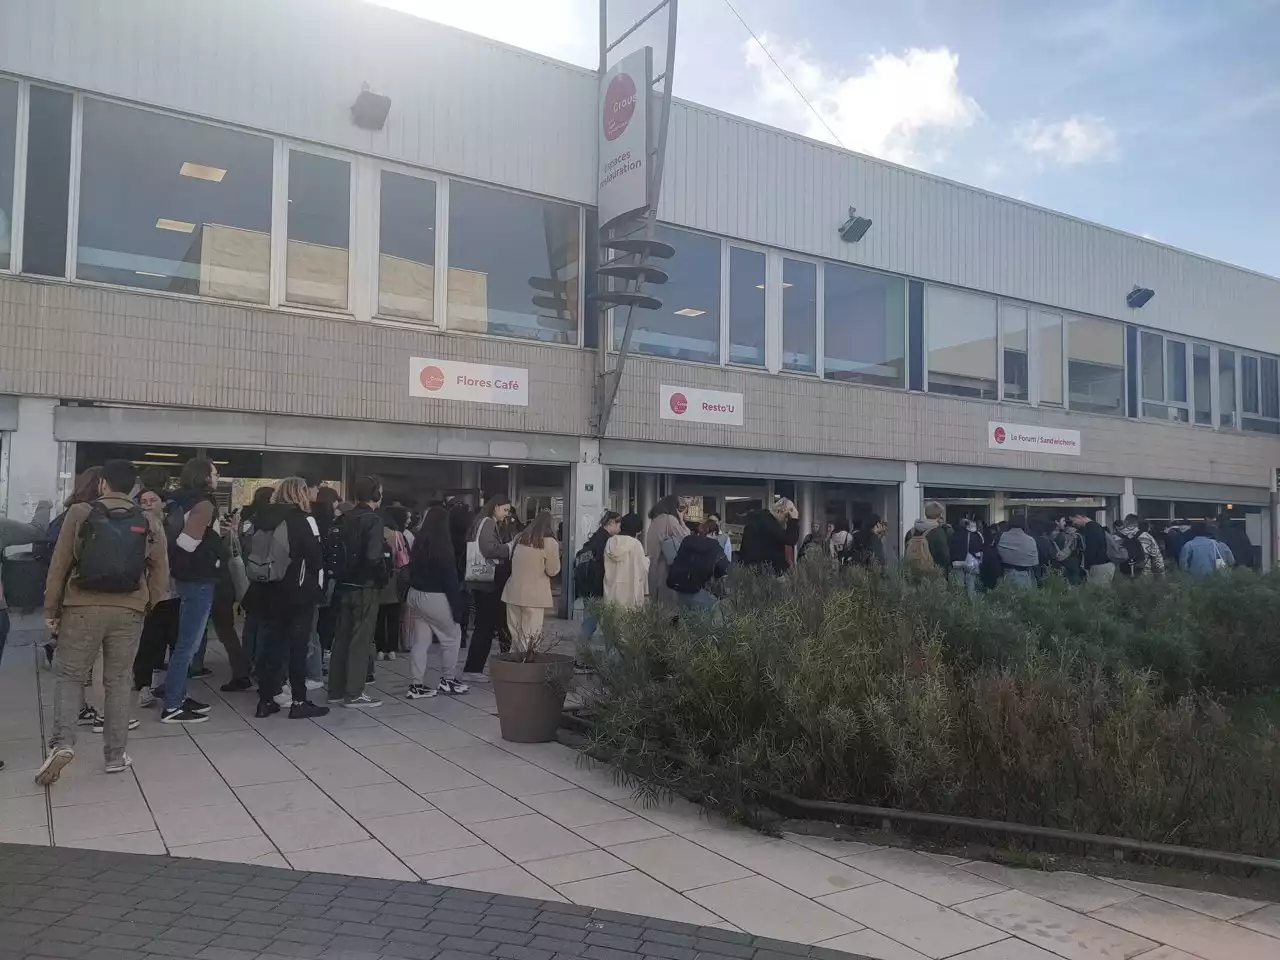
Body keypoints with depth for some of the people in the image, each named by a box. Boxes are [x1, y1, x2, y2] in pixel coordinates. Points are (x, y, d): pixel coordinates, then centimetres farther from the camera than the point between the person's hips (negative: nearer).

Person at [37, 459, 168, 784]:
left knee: (69, 675, 12)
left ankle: (62, 743, -7)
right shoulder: (149, 524, 4)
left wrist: (51, 609, 6)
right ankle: (116, 756, 14)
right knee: (117, 681, 11)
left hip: (82, 608, -2)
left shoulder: (80, 513, -2)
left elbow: (59, 565, -1)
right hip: (129, 612, 2)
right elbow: (160, 577, 4)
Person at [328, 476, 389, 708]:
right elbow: (373, 556, -24)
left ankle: (336, 689, 21)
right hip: (365, 587, -8)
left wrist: (341, 575, 13)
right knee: (361, 640, 0)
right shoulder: (372, 519, -14)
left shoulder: (345, 519, 10)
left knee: (342, 638, 13)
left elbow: (336, 550, 11)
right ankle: (354, 693, 3)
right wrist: (384, 576, -10)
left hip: (344, 586, 8)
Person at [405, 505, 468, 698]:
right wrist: (456, 604, -12)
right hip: (435, 597, -7)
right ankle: (448, 680, 16)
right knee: (452, 636, 11)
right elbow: (450, 577, -15)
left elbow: (412, 569, 11)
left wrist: (407, 597, 17)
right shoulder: (442, 546, -15)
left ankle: (416, 685, 9)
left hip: (415, 594, 7)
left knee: (419, 641, 9)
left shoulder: (418, 542, 5)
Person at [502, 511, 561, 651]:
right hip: (535, 595, -5)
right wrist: (556, 557, 12)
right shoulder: (550, 542, -8)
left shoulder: (519, 538, 8)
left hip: (513, 592, 5)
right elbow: (552, 571, -3)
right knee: (529, 638, -1)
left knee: (515, 635, 12)